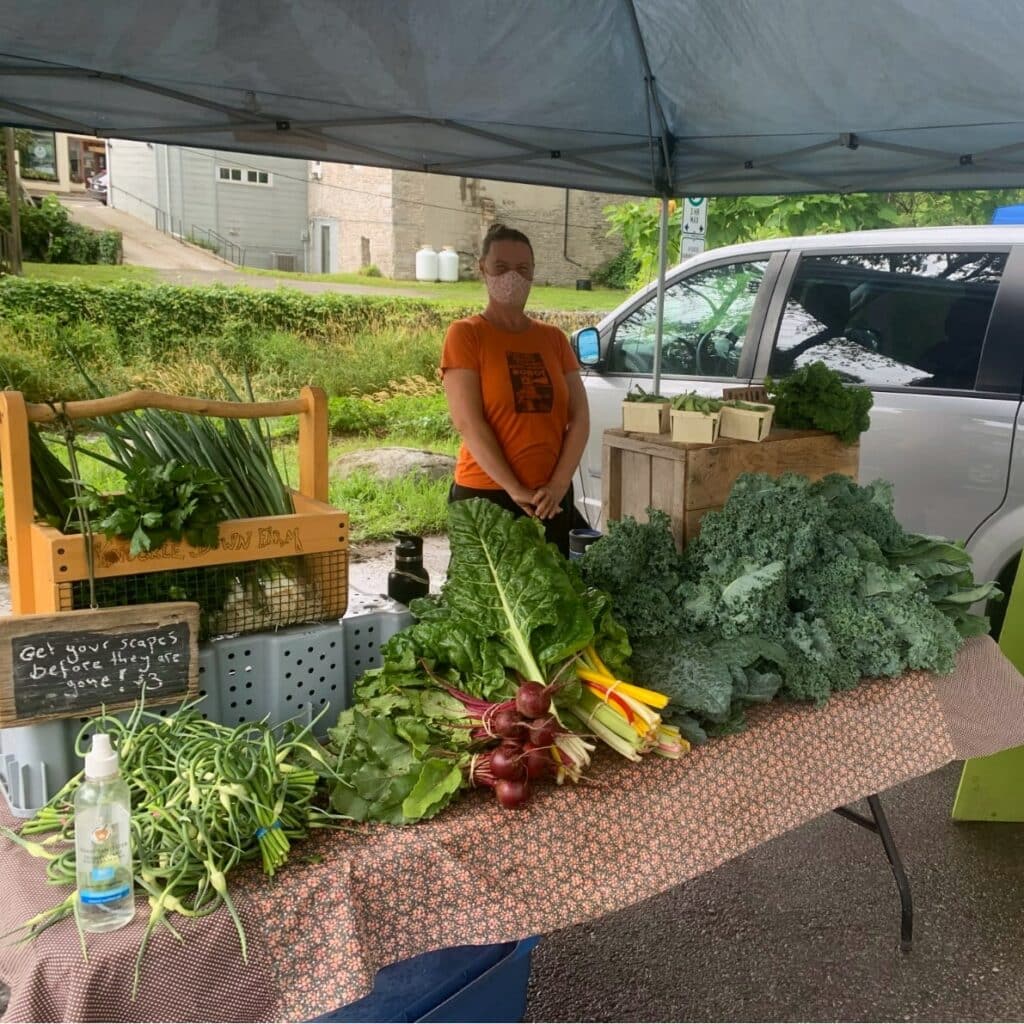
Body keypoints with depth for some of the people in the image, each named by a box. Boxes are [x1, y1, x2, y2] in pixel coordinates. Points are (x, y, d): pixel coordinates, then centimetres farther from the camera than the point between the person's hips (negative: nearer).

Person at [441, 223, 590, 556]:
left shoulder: (554, 338, 11)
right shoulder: (465, 334, -2)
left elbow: (579, 418, 5)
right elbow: (468, 422, -12)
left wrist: (558, 485, -8)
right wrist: (515, 489, -16)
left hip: (551, 498, 4)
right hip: (485, 495, -4)